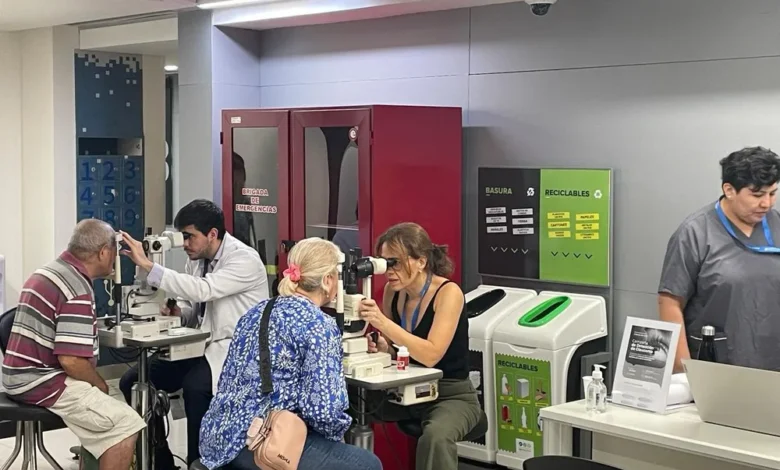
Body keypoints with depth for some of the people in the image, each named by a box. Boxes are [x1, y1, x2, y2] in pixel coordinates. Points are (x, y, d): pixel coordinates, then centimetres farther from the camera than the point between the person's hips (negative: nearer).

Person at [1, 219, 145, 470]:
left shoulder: (50, 271, 14)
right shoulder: (77, 290, -18)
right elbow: (71, 360, -24)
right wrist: (100, 385, -7)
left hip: (23, 375, 11)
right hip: (42, 382, -11)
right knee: (126, 423, -14)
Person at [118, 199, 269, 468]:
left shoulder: (245, 260, -16)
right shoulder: (196, 260, 8)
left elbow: (202, 290, -31)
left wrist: (147, 265, -32)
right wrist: (178, 314, -7)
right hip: (200, 345, 8)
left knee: (194, 387, -36)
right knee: (133, 381, -3)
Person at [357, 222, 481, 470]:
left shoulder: (448, 292, -17)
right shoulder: (392, 291, 0)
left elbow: (430, 355, -28)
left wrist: (383, 323, -34)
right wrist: (380, 346, -11)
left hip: (451, 395, -6)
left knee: (435, 437, -38)